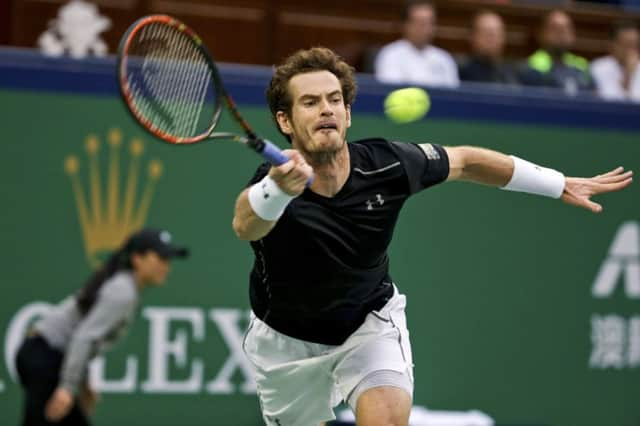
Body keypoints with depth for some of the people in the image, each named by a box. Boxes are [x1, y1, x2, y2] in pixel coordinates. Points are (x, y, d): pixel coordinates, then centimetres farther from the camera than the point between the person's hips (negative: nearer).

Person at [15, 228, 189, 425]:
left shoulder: (118, 285, 14)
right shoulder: (124, 293, -16)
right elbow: (84, 337, -25)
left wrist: (82, 383, 23)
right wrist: (67, 387, -29)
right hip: (44, 359, -10)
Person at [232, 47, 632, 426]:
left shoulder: (387, 165, -23)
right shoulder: (271, 184, -33)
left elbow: (464, 161, -3)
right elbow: (245, 224, -58)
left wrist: (561, 184, 2)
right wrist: (279, 190, -81)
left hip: (371, 321, 1)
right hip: (289, 339, -1)